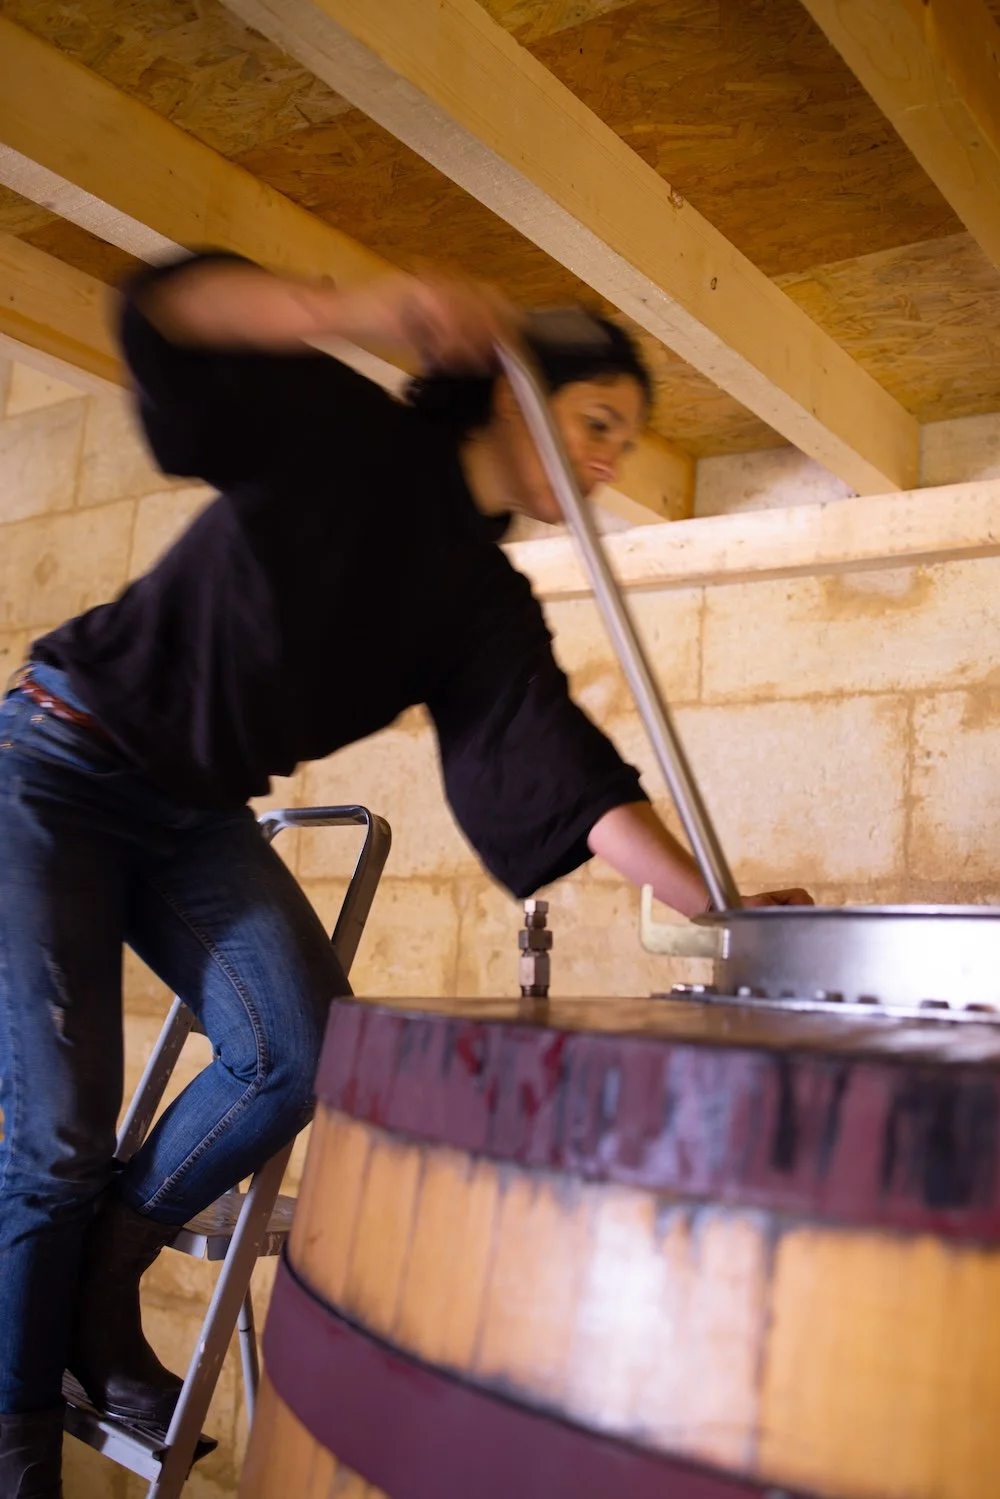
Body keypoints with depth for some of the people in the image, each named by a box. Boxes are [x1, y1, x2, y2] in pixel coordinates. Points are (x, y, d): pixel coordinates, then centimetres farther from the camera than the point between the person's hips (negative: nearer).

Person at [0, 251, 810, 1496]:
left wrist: (712, 900, -25)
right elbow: (166, 313, -22)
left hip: (199, 814, 5)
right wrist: (367, 313, -37)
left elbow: (566, 776, -11)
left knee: (302, 1052, -14)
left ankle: (101, 1284, 12)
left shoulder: (489, 608, 1)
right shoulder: (349, 438, -10)